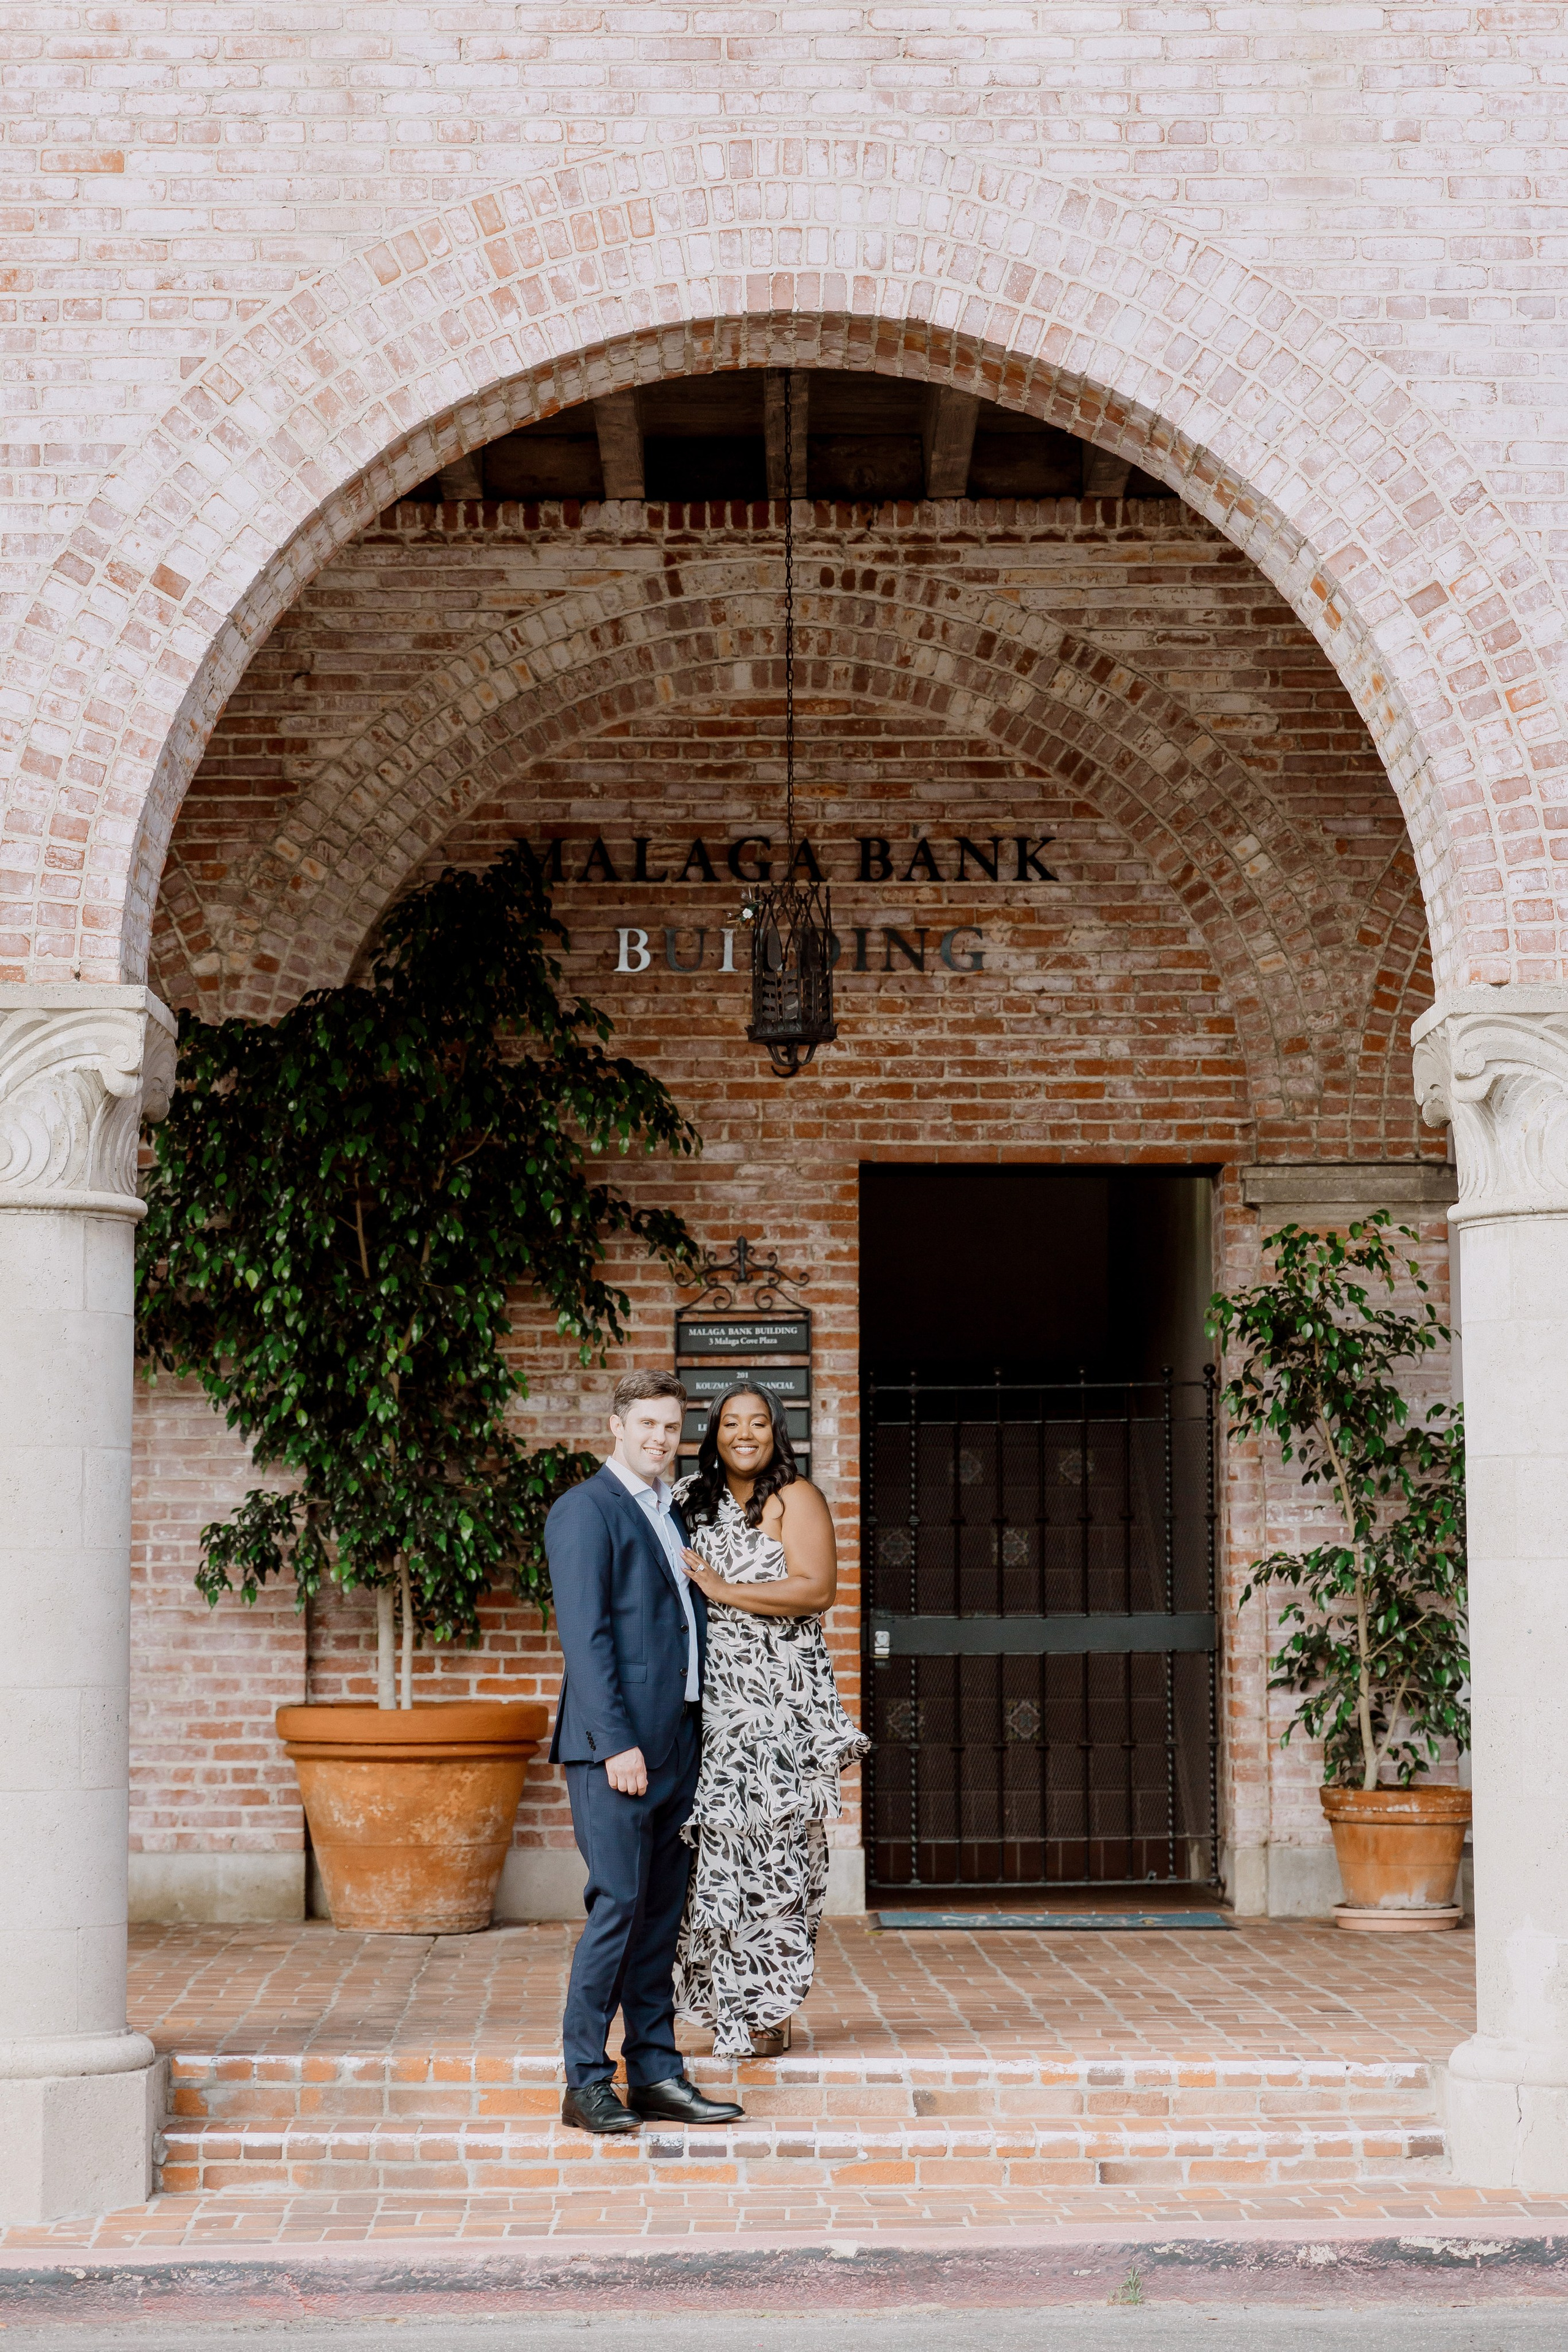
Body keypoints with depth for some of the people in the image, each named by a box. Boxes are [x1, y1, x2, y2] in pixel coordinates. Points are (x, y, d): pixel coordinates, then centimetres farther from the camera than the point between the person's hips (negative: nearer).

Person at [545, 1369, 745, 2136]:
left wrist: (693, 1733, 13)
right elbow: (585, 1635, -14)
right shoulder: (586, 1510, -7)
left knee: (661, 1913, 9)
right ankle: (585, 2081, -2)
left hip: (675, 1744, 8)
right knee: (618, 1905, -9)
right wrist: (617, 1743, -19)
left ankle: (655, 2075, 13)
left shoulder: (669, 1512, 20)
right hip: (616, 1741, -8)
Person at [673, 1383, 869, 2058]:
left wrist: (725, 1590, -14)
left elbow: (818, 1588, -13)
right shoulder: (692, 1500, 16)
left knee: (767, 1848, -5)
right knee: (714, 1846, 1)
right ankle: (729, 2004, 8)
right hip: (709, 1698, 5)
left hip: (777, 1699, -5)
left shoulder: (794, 1499, -1)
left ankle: (766, 2014, 0)